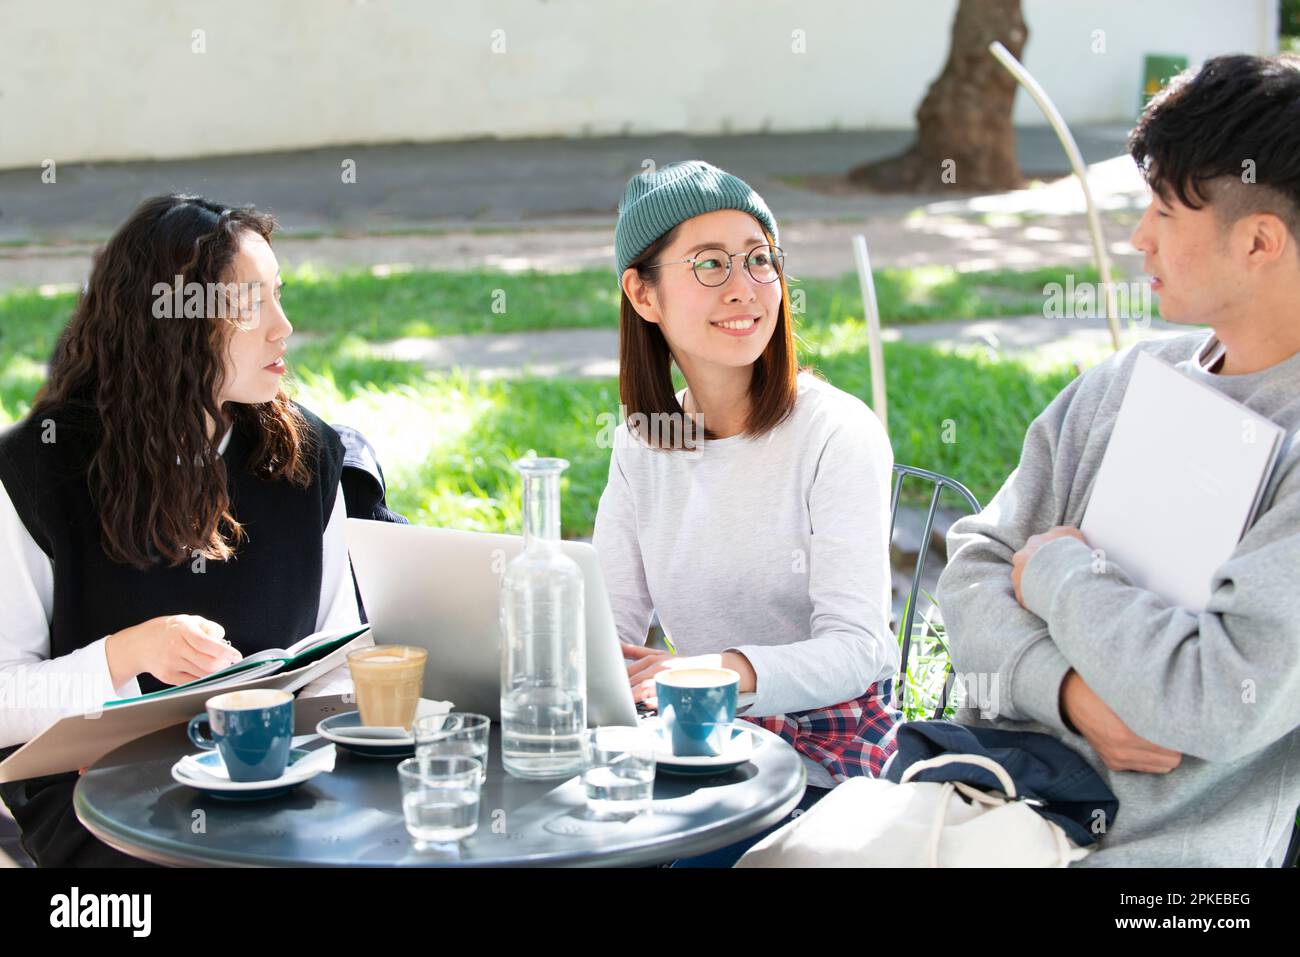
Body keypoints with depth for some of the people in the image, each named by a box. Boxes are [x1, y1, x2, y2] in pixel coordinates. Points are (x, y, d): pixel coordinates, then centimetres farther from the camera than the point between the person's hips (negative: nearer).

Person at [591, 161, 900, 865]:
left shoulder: (839, 435, -11)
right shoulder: (642, 442, 6)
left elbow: (854, 647, -19)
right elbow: (611, 623, 4)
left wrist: (721, 670, -38)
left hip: (824, 755, -5)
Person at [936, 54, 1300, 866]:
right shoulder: (1124, 384, 9)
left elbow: (1221, 704, -23)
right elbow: (975, 564, 7)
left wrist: (1060, 572, -7)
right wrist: (1068, 689, -12)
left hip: (1163, 845, -6)